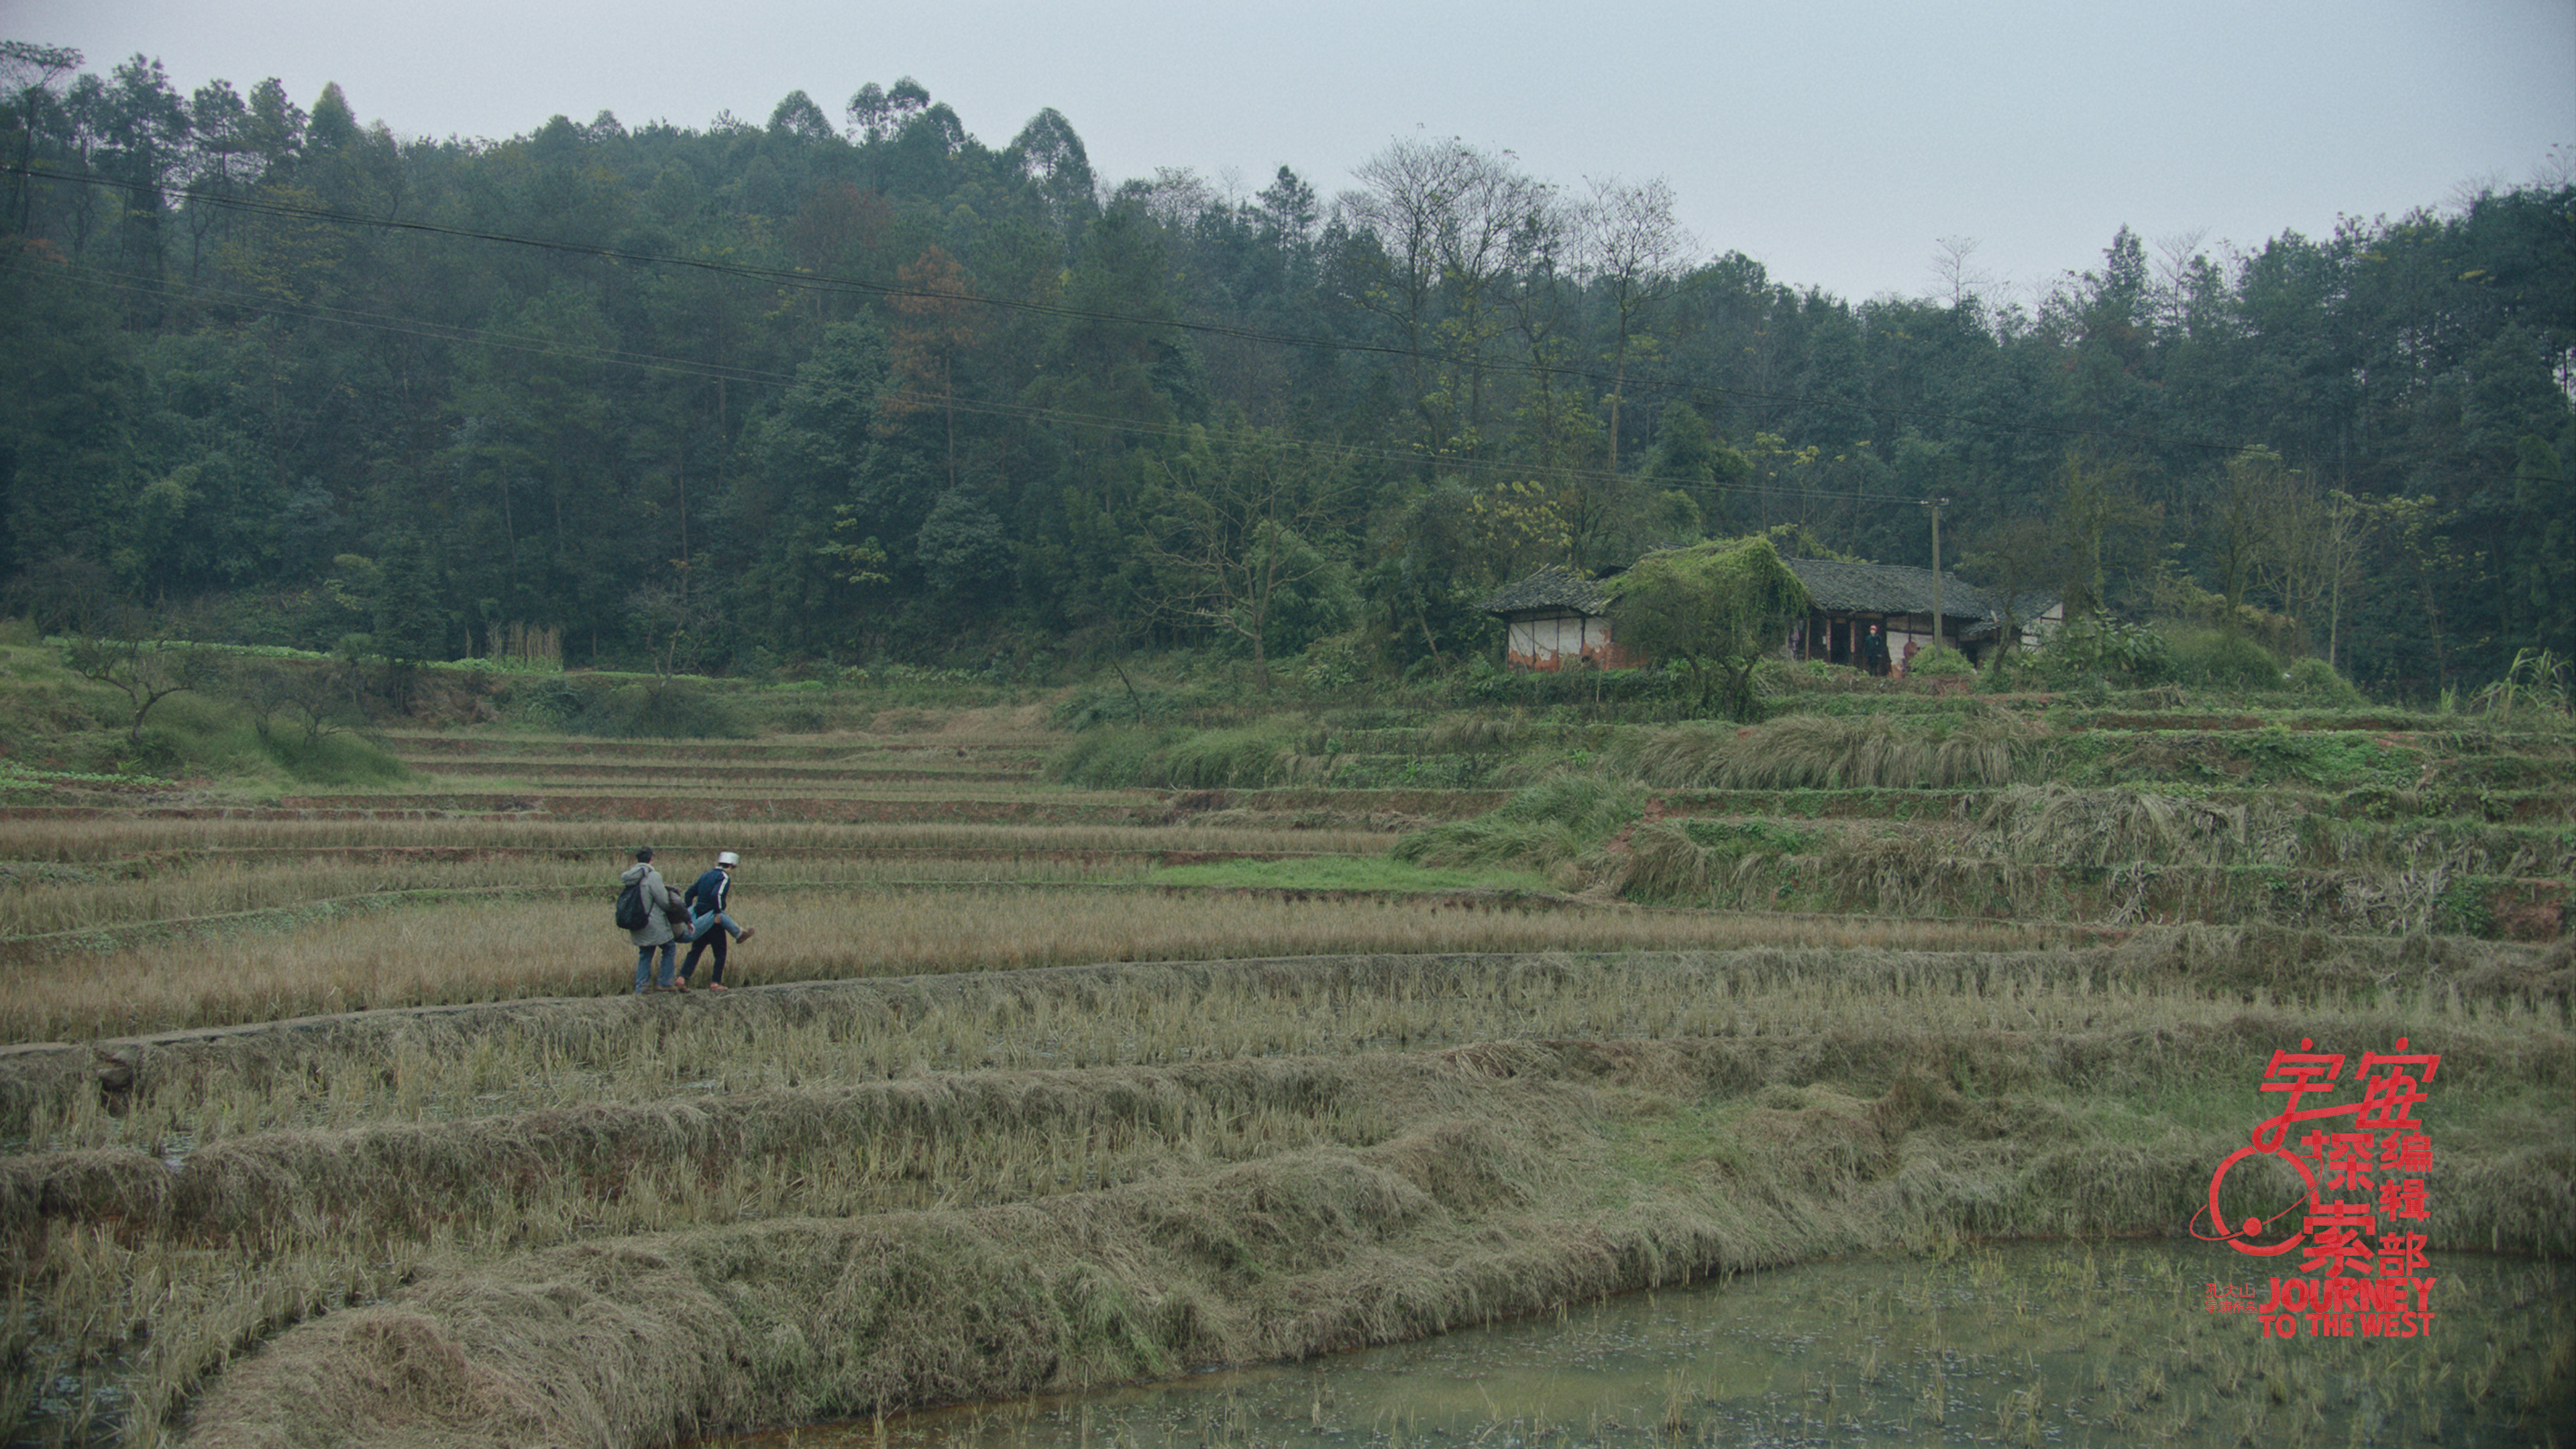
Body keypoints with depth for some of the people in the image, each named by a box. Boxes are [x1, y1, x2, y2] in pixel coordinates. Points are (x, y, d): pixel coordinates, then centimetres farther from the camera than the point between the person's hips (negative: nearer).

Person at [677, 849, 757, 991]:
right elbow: (716, 895, -27)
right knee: (720, 953, 4)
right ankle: (715, 983, 3)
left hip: (699, 919, 7)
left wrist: (689, 914, 14)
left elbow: (690, 893, 13)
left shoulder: (706, 876, 14)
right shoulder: (724, 878, -9)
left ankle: (682, 977, -1)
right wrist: (717, 913, -21)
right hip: (713, 920, -7)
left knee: (695, 950, 10)